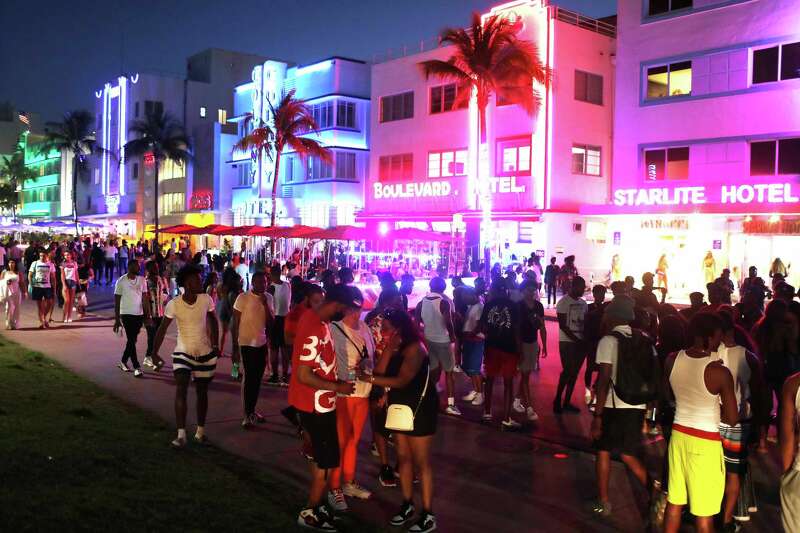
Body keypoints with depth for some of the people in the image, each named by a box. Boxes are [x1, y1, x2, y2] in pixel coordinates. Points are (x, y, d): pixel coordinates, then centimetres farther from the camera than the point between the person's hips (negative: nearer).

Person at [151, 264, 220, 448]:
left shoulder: (206, 300, -9)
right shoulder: (174, 304, -15)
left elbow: (213, 321, 5)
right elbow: (162, 329, -11)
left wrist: (216, 345, 3)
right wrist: (155, 352, -17)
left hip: (205, 353, 2)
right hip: (183, 353, -2)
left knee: (202, 391, 12)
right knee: (181, 390, -14)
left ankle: (200, 431, 27)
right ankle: (181, 435, -12)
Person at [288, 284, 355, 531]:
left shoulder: (313, 316, 1)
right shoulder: (316, 330, -28)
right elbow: (303, 375, -28)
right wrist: (338, 387, -18)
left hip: (316, 402, 10)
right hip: (317, 404, -10)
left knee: (321, 457, 22)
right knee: (327, 462, 4)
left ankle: (315, 504, 36)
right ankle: (310, 513, 19)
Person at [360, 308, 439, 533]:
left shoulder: (414, 348, -19)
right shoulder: (394, 349, 6)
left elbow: (402, 380, -27)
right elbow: (380, 372, -6)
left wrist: (368, 378, -30)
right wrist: (389, 348, -13)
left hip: (420, 408, -8)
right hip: (400, 407, 8)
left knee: (421, 461, -3)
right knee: (403, 457, 11)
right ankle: (407, 505, 23)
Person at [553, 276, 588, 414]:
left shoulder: (583, 303, 11)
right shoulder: (563, 302, -8)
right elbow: (562, 325, -12)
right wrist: (576, 339, -16)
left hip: (581, 342, 6)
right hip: (567, 342, -6)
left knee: (574, 373, 7)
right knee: (567, 371, -10)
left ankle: (567, 402, 14)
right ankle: (557, 401, 2)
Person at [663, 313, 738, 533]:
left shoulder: (672, 360, -5)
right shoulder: (720, 372, -21)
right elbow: (732, 419, -12)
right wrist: (713, 408, 5)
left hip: (679, 434, 6)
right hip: (705, 442, -5)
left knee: (674, 501, 18)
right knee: (703, 511, 9)